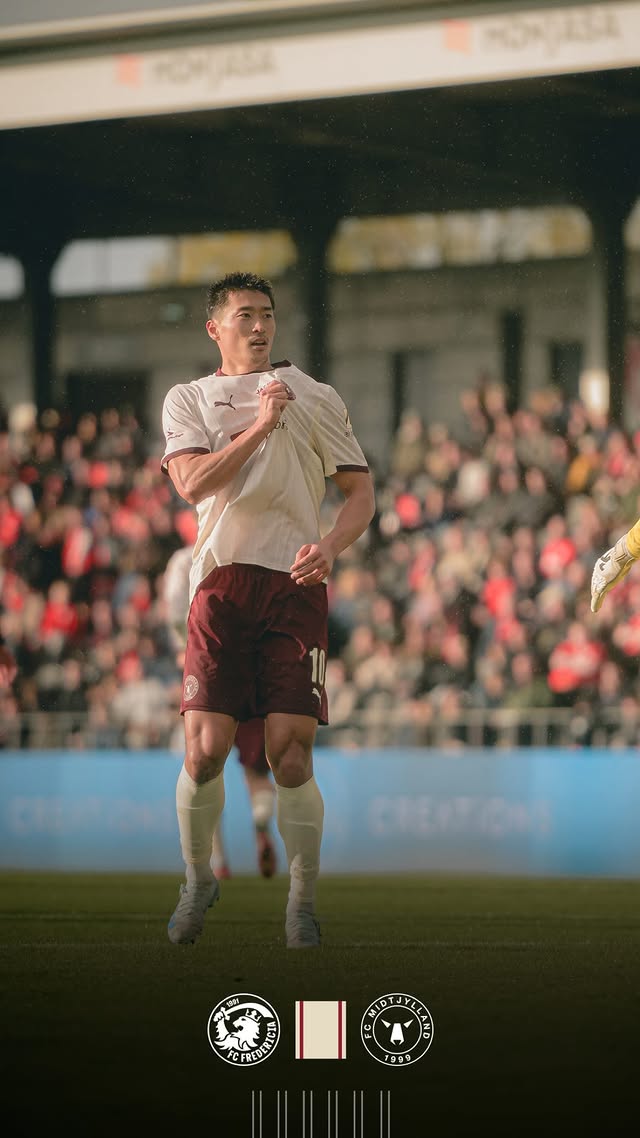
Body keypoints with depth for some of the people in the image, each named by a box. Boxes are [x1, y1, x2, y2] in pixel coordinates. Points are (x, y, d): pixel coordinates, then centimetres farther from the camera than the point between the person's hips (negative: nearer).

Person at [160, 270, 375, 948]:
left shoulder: (314, 398, 13)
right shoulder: (187, 400, 12)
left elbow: (360, 492, 10)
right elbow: (191, 483, -5)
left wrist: (329, 547, -9)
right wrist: (261, 425, -10)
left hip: (295, 583, 0)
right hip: (220, 582, 0)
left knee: (291, 751, -9)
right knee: (206, 748, -7)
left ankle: (302, 900, 2)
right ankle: (198, 880, 16)